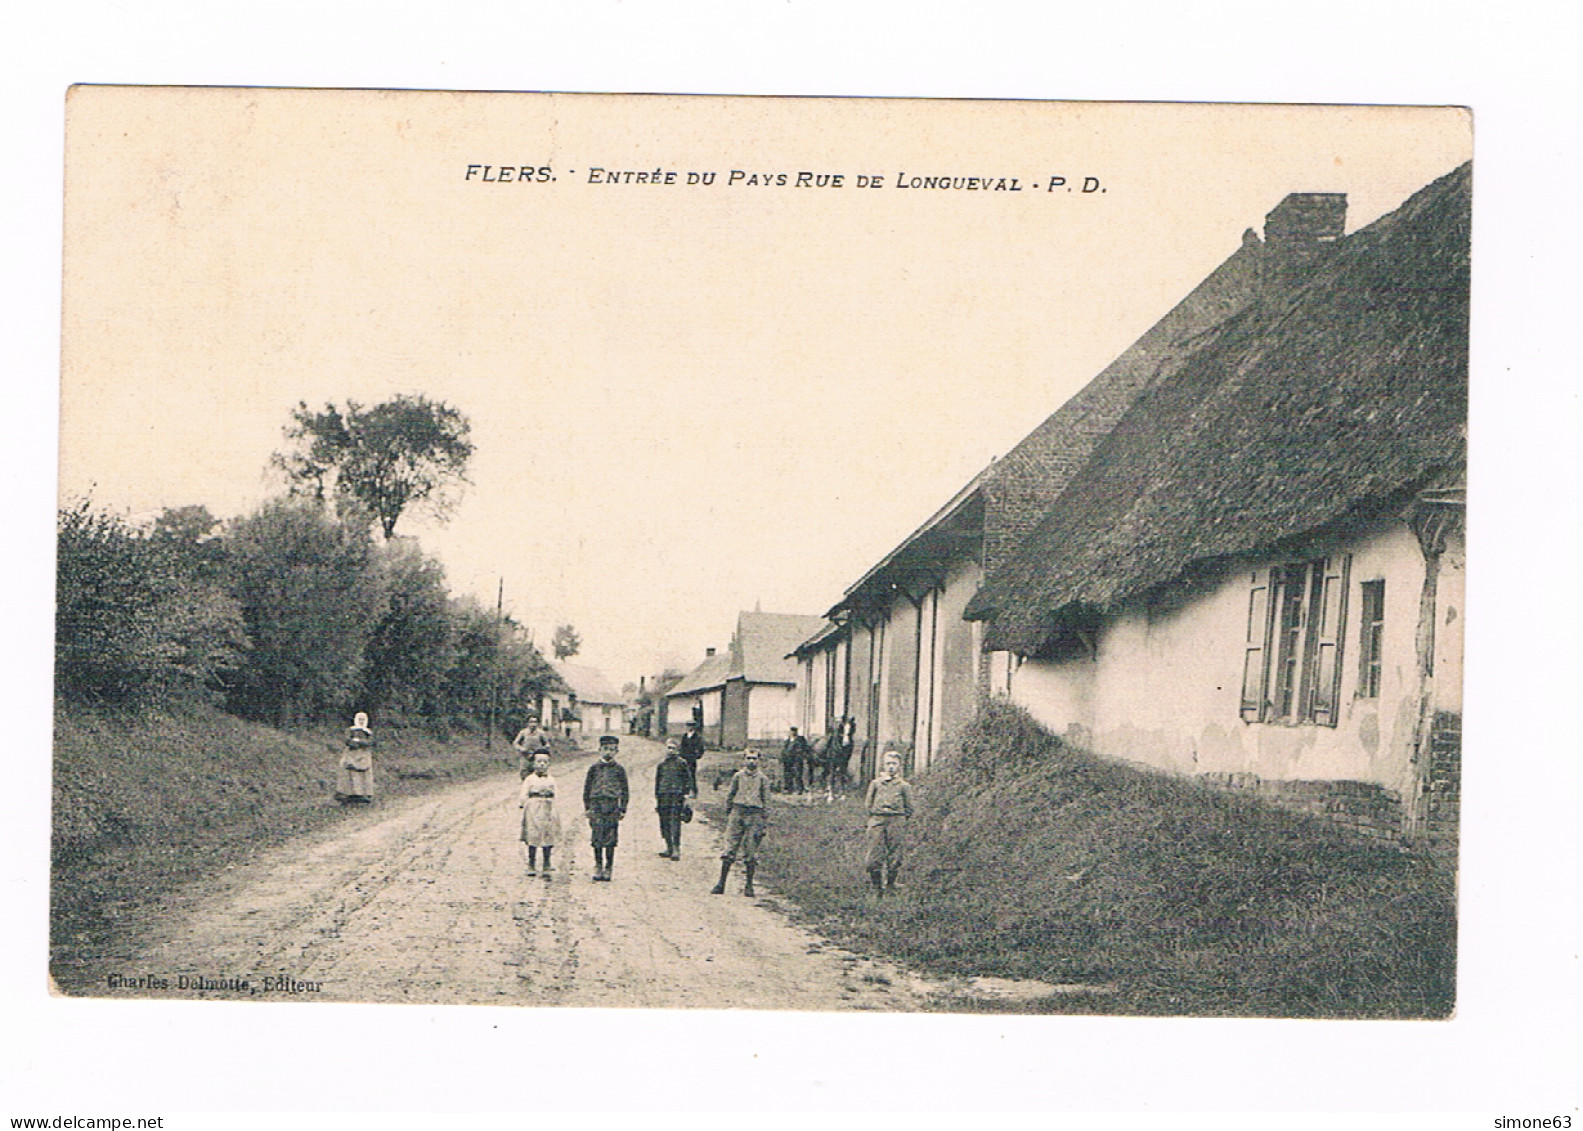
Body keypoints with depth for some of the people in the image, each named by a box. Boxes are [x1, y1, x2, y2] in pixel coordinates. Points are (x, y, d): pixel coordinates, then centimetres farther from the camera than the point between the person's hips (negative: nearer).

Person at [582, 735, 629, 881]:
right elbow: (587, 788, 10)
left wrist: (623, 809, 6)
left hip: (613, 807, 0)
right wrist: (587, 808, 4)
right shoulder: (594, 768, 7)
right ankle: (598, 867, 8)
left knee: (611, 840, -1)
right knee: (597, 839, -2)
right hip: (596, 806, 0)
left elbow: (624, 791, 11)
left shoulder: (620, 769, 7)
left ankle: (608, 869, 5)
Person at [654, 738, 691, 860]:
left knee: (675, 823, -12)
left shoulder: (681, 763, 3)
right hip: (663, 798, 5)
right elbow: (657, 783, 21)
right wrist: (656, 800, 17)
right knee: (664, 823, 6)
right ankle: (669, 849, 16)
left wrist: (685, 797, -4)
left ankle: (676, 850, -13)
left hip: (677, 797, -5)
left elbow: (686, 781, 3)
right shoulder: (661, 765, 16)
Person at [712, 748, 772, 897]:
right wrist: (728, 815, 10)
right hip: (737, 811, 1)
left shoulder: (763, 779, 6)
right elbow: (730, 795, 14)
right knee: (728, 850, -3)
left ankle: (749, 886, 10)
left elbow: (766, 801, 9)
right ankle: (721, 884, 1)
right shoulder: (737, 776, 8)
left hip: (755, 814, -1)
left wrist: (763, 822, 4)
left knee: (751, 851, 0)